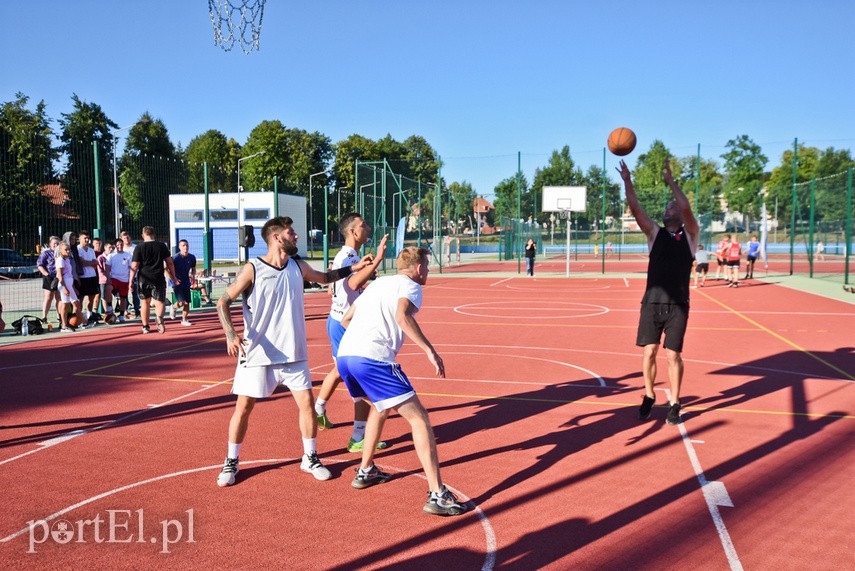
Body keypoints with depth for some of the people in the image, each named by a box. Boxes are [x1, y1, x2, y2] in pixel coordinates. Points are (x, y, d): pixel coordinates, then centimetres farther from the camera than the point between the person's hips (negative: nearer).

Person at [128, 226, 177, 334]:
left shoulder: (139, 248, 0)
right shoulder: (162, 246, 3)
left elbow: (134, 266, -4)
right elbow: (169, 263, 4)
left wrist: (131, 281, 1)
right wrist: (174, 278, 12)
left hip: (144, 279, 0)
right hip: (158, 279, 0)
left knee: (145, 302, 14)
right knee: (159, 302, 2)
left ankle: (145, 327, 20)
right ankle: (159, 317, -30)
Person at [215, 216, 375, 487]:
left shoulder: (298, 267, 5)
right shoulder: (252, 269, -10)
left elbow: (324, 277, 25)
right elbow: (223, 302, -7)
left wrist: (355, 267, 17)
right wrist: (230, 334, -23)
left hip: (293, 353, 4)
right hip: (258, 353, -4)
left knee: (306, 403, 2)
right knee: (243, 407, 1)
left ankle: (310, 458, 21)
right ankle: (231, 462, 21)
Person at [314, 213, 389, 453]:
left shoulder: (345, 256, 12)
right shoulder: (347, 257, -21)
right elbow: (353, 283, -42)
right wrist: (377, 259, -42)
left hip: (339, 322, 11)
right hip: (344, 324, -11)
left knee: (340, 371, 28)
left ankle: (318, 411, 47)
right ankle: (358, 438, -5)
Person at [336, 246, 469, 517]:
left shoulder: (377, 283, 28)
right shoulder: (410, 286, 5)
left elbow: (345, 319, 33)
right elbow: (402, 315, -17)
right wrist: (429, 350, -16)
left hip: (344, 355, 8)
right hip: (374, 359, -8)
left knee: (381, 407, 32)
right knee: (418, 418, -3)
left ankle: (365, 472, 37)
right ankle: (437, 495, -8)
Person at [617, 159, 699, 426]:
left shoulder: (690, 235, 4)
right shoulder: (655, 233, 8)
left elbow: (686, 207, -15)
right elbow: (635, 208, -5)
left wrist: (670, 180, -12)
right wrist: (627, 181, -12)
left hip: (678, 305, -2)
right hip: (652, 303, 2)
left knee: (673, 355, 1)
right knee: (649, 352, 2)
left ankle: (674, 404, 16)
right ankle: (649, 396, 22)